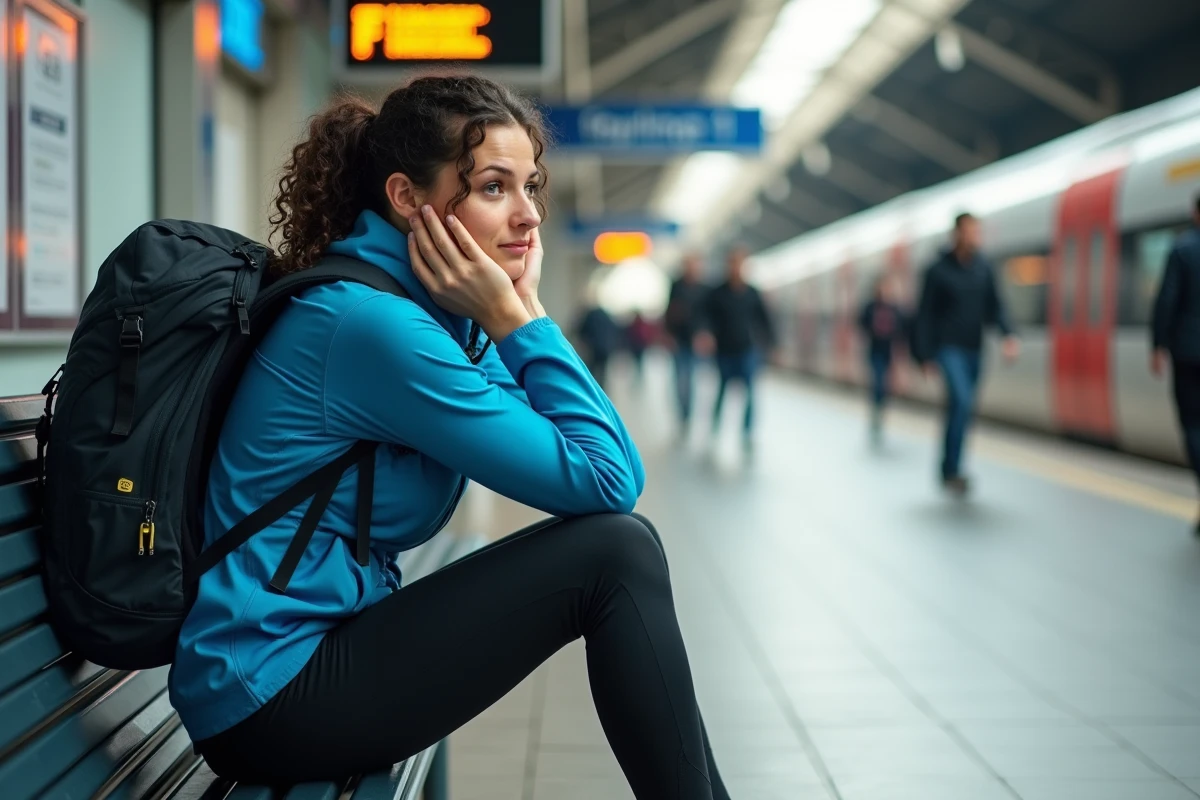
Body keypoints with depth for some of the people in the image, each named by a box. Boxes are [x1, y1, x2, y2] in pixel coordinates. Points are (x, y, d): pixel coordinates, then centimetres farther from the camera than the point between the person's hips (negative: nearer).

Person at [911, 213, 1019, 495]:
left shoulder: (984, 269, 6)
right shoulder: (938, 271, -7)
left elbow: (994, 307, 7)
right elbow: (925, 316, -4)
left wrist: (1008, 335, -10)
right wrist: (924, 356, -7)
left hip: (975, 350, 5)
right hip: (948, 348, -5)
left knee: (961, 408, 9)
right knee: (962, 402, -21)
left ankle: (950, 471, 21)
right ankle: (951, 470, -15)